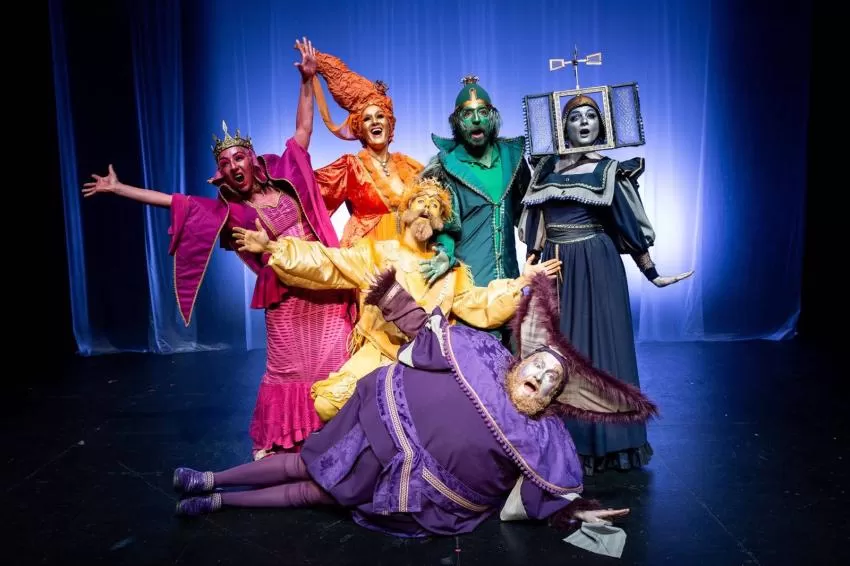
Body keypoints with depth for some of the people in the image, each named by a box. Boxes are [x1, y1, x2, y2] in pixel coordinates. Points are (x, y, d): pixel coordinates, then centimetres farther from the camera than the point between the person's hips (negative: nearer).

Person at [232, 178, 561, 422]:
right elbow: (323, 263, -2)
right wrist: (271, 246, -10)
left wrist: (521, 281, -5)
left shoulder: (450, 270, 11)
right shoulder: (376, 255, 5)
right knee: (329, 403, -23)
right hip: (376, 355, -1)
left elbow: (482, 307, 5)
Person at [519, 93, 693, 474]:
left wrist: (652, 274, 3)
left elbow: (630, 228, 3)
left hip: (595, 267, -3)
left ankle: (603, 441, 13)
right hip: (555, 268, 3)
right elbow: (538, 223, 12)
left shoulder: (609, 170, 2)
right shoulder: (548, 166, 11)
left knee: (597, 346, 0)